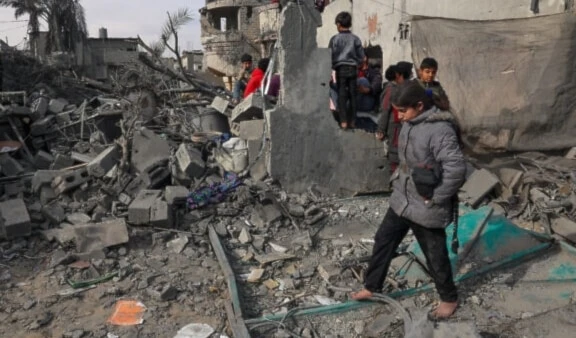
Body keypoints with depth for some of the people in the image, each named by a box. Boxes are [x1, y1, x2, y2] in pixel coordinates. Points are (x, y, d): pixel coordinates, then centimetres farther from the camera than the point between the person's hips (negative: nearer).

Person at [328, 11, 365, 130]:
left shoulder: (335, 39, -5)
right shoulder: (355, 39, 3)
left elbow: (331, 55, -5)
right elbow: (361, 56, 3)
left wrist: (333, 66, 10)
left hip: (340, 69, -2)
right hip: (353, 69, 2)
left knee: (341, 95, 2)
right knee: (352, 95, 8)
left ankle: (343, 121, -2)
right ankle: (352, 121, 12)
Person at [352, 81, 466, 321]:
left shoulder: (440, 130, -24)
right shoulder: (410, 123, 3)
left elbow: (456, 169, -29)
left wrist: (435, 199, -22)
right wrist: (399, 181, 12)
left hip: (425, 208, -8)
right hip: (401, 200, 8)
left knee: (435, 256, 10)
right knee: (383, 241, 17)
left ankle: (449, 299, 34)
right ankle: (372, 287, 35)